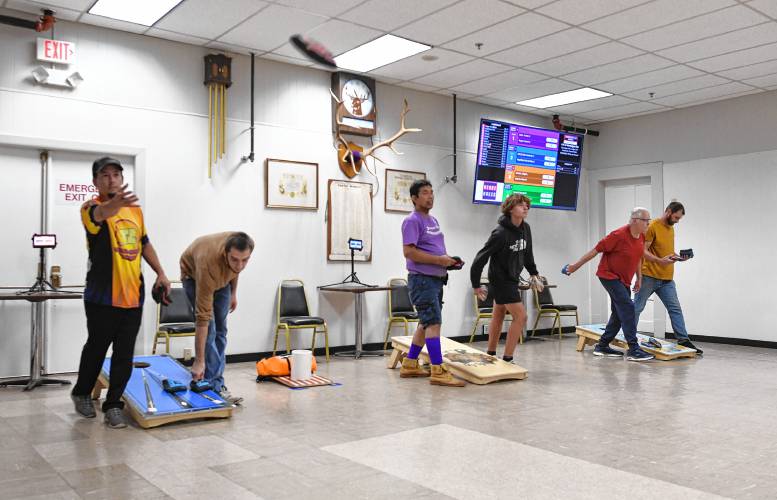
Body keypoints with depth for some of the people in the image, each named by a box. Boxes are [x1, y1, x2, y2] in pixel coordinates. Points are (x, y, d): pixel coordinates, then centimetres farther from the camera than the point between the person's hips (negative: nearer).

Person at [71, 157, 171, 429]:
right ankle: (82, 393, 35)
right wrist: (117, 202, -58)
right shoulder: (91, 208, -9)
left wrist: (160, 273, 10)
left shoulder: (135, 208, 10)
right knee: (96, 349, 11)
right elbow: (102, 213, -35)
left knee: (124, 354, 5)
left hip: (133, 295, 4)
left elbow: (145, 244, 20)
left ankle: (113, 404, 16)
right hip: (102, 297, -4)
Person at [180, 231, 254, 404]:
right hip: (194, 274, -5)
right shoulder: (209, 265, -44)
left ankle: (214, 380, 10)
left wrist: (233, 292, 4)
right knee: (209, 329, -17)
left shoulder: (246, 245, -31)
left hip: (221, 276, 5)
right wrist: (198, 361, -37)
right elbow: (202, 318, -40)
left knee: (220, 330, 2)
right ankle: (215, 386, -14)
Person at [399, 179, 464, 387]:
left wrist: (448, 260, 6)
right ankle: (438, 371, -11)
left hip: (436, 279, 9)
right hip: (422, 279, -9)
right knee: (434, 323, -12)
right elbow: (409, 252, -20)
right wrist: (438, 260, -20)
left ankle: (410, 364, 23)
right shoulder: (412, 221, -11)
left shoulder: (433, 221, 18)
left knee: (426, 323, 14)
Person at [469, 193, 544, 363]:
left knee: (498, 317, 16)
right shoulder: (500, 233, -23)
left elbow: (527, 253, 17)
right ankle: (507, 360, -4)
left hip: (512, 279, 8)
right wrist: (476, 285, -15)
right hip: (501, 280, -8)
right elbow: (481, 258, -20)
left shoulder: (525, 229, 0)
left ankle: (491, 355, 28)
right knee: (520, 316, -11)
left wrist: (534, 274, 12)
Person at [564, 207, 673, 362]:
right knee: (627, 307, -18)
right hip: (609, 275, -9)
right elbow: (596, 250, -17)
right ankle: (633, 349, -18)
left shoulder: (641, 236, 2)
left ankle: (602, 346, 23)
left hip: (624, 280, 9)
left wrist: (639, 277, 16)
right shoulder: (619, 235, -21)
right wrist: (576, 265, -14)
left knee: (619, 313, 11)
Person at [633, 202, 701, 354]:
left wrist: (678, 257, 4)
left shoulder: (671, 228, 15)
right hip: (649, 277, -7)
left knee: (675, 309, 4)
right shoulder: (652, 227, -11)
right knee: (637, 307, 4)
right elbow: (643, 250, -15)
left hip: (667, 278, 7)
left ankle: (683, 340, 6)